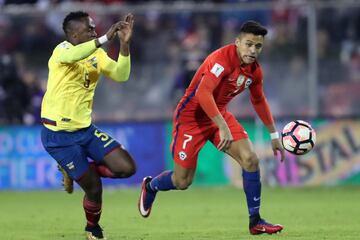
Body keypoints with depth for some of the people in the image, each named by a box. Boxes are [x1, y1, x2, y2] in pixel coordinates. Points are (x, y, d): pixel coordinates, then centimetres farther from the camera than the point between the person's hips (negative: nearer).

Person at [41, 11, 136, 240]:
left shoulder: (97, 54, 6)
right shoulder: (62, 50, -15)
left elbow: (121, 75, -7)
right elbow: (72, 56, -40)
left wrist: (125, 43, -19)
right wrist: (105, 38, -45)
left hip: (85, 129, 7)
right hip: (59, 135, -7)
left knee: (127, 168, -5)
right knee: (94, 188, -5)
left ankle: (75, 171, 17)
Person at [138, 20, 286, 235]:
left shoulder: (254, 70, -3)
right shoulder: (222, 59, -28)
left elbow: (259, 101, 16)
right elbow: (203, 94, -39)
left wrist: (274, 135, 19)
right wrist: (222, 127, -45)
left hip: (220, 114, 7)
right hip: (191, 117, -7)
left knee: (251, 160, -12)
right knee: (182, 182, 1)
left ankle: (255, 221, -3)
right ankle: (150, 187, 36)